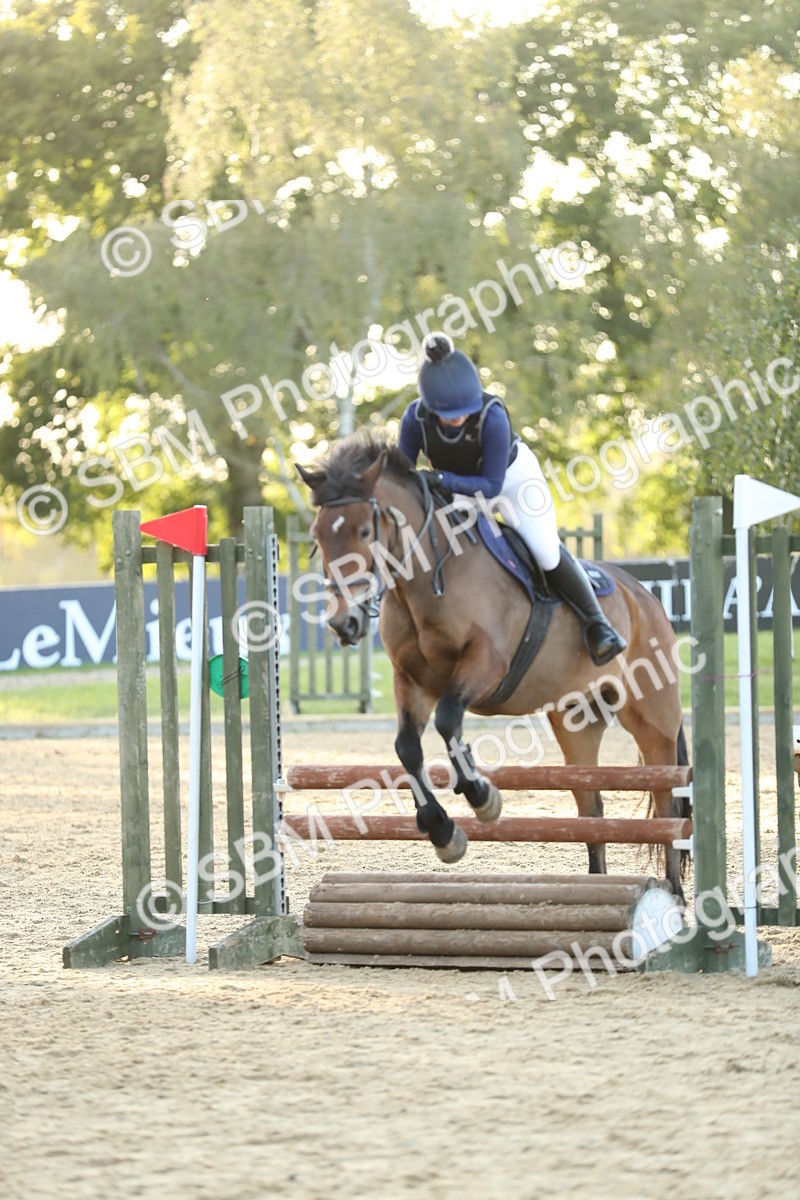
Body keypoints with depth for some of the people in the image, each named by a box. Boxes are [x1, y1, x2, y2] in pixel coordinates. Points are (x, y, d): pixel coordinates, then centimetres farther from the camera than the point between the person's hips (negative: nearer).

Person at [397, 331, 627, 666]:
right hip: (457, 485, 4)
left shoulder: (492, 417, -41)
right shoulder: (416, 418, -32)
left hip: (511, 475, -4)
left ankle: (595, 622, 6)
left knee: (547, 555, -13)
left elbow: (491, 485, -34)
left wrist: (443, 480, -46)